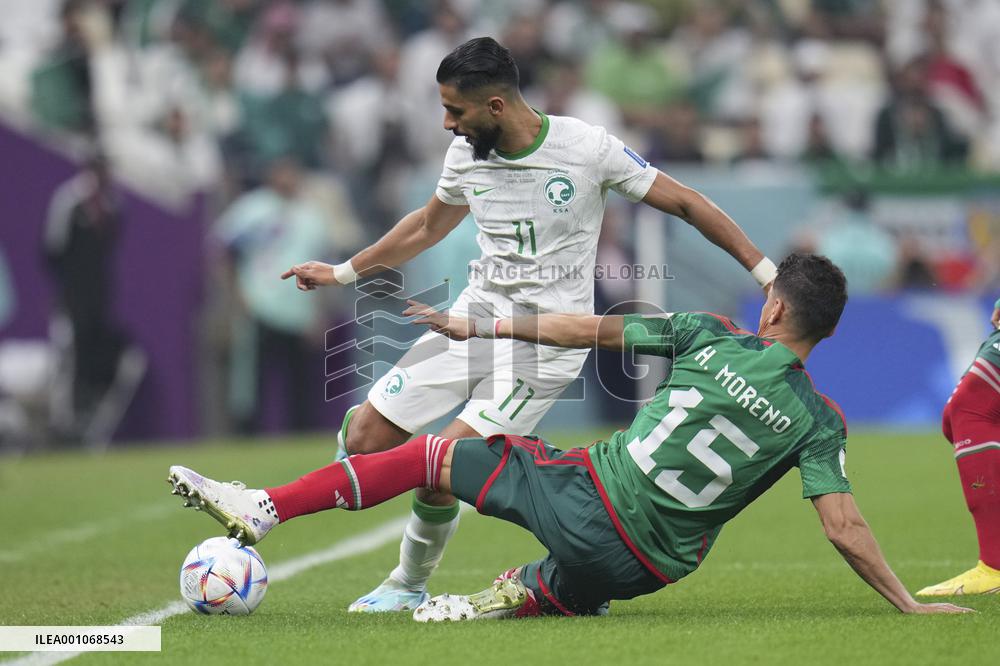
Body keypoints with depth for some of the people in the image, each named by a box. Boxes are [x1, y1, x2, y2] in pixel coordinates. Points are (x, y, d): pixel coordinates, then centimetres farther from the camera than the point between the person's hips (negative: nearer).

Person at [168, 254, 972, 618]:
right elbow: (845, 528, -11)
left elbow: (590, 330, 0)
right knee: (562, 591, 37)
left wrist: (479, 326, 7)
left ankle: (264, 507, 8)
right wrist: (908, 602, -1)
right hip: (646, 566, 2)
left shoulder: (710, 338, -5)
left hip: (588, 493, -2)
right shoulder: (820, 422, -5)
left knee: (432, 454, 12)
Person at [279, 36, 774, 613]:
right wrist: (342, 273, 27)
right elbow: (429, 226, 23)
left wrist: (767, 272, -7)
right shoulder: (466, 154, 2)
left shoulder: (587, 148, -13)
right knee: (362, 442, -8)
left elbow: (686, 204, -4)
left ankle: (411, 585, 7)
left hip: (550, 336, -5)